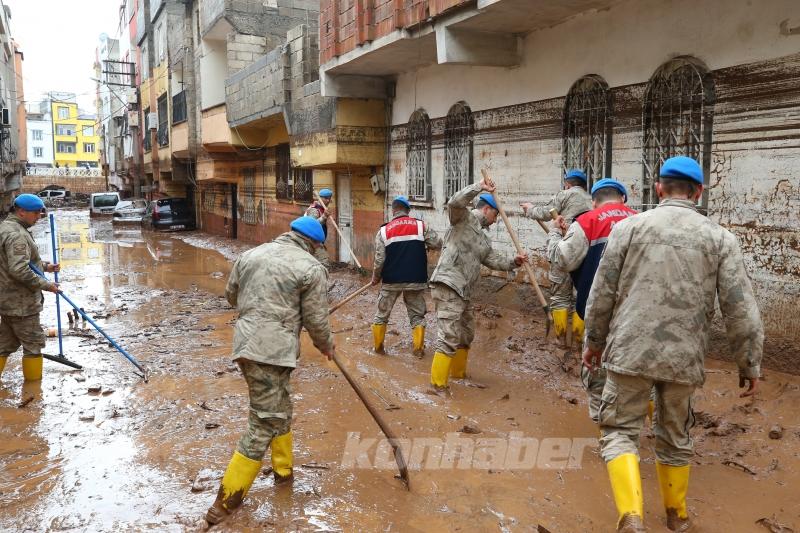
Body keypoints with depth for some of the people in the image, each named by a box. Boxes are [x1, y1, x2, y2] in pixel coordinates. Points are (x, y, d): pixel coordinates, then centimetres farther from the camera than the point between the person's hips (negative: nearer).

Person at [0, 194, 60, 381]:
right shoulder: (16, 234, -21)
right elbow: (19, 271, -28)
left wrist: (45, 266, 12)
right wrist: (45, 285, -19)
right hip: (21, 304, -10)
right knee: (33, 344, 2)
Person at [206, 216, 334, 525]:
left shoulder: (250, 255, 13)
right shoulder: (311, 269, -5)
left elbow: (231, 294, 23)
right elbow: (316, 321, -3)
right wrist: (326, 346, 15)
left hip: (245, 341, 8)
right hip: (271, 350, -8)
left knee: (280, 410, 25)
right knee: (264, 425, 0)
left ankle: (283, 470, 40)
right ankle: (226, 503, 4)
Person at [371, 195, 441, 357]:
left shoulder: (384, 231, -2)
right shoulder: (421, 225, -2)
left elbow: (379, 259, -5)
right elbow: (438, 244, -1)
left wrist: (375, 278, 11)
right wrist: (425, 245, 20)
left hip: (391, 281, 0)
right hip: (416, 280, 0)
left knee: (382, 314, 16)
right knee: (417, 315, 14)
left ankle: (378, 347, 24)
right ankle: (418, 349, 16)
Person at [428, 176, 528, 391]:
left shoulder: (483, 238, 25)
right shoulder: (464, 217, 0)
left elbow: (493, 260, 17)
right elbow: (455, 202, -21)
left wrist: (514, 261, 1)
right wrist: (480, 187, -19)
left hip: (462, 292, 10)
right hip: (447, 287, -10)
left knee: (466, 333, 22)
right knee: (449, 337, -12)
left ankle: (458, 372, 39)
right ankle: (438, 384, -7)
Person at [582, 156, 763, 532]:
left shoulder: (629, 227, -1)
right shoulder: (720, 238, 2)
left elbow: (602, 293, 0)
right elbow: (741, 310, -1)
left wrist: (594, 340, 13)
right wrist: (750, 364, 10)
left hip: (630, 351, -2)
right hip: (684, 358, 2)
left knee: (620, 431, 7)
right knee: (675, 437, 20)